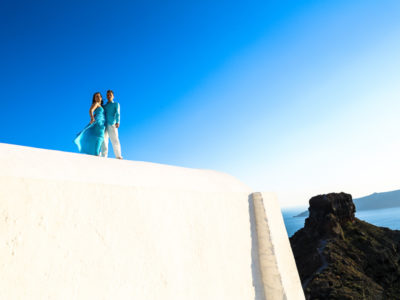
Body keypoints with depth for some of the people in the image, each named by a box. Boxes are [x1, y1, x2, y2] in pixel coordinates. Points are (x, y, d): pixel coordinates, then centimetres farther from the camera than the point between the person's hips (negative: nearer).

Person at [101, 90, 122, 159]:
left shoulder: (116, 104, 16)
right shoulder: (104, 106, 29)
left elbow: (117, 113, 0)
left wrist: (117, 122, -15)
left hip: (112, 124, -4)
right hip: (104, 124, 4)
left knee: (115, 140, -11)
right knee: (104, 141, -6)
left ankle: (118, 156, -9)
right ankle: (104, 157, -10)